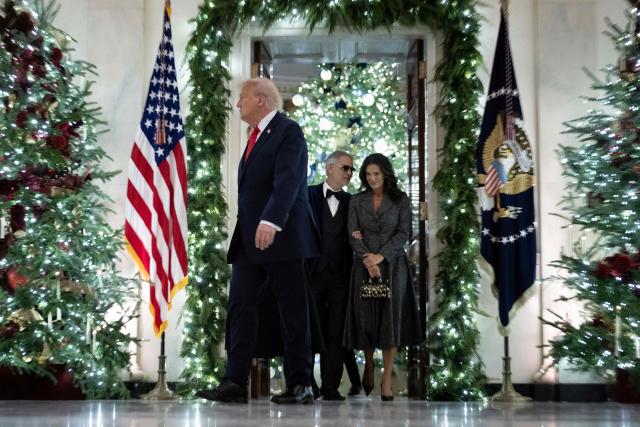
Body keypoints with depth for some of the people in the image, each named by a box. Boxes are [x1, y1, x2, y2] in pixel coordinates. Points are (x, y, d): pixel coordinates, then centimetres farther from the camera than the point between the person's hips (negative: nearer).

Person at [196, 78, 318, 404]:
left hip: (281, 237, -9)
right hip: (250, 241, 9)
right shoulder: (257, 136, 21)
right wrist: (249, 229, 16)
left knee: (293, 312, -1)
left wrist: (270, 222, -34)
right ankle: (234, 382, 0)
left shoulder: (288, 132, -8)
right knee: (240, 305, 0)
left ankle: (300, 385, 5)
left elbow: (287, 181, -22)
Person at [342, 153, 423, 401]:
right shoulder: (357, 201, 9)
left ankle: (387, 381, -5)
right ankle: (369, 366, 24)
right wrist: (367, 260, -14)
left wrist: (381, 256, -14)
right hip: (364, 266, 1)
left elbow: (403, 233, -3)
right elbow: (353, 234, 1)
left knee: (390, 318, -6)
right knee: (365, 317, 1)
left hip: (393, 265, -1)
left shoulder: (400, 200, 5)